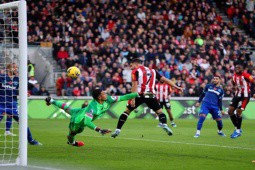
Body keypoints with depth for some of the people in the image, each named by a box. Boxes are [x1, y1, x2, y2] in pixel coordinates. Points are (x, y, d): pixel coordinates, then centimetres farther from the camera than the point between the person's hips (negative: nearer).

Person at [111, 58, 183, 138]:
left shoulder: (136, 71, 2)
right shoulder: (152, 71, 17)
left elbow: (134, 85, -8)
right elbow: (164, 79, 15)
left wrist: (133, 99, -12)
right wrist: (176, 86, 20)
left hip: (139, 95, -3)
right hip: (151, 95, 3)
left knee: (127, 111, 10)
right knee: (159, 111, 13)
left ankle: (117, 130, 5)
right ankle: (164, 125, -15)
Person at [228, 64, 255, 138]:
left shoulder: (245, 75, -15)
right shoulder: (234, 76, 7)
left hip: (245, 96, -8)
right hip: (237, 95, 8)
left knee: (238, 112, -11)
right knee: (230, 111, 2)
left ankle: (238, 131, 5)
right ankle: (237, 128, 17)